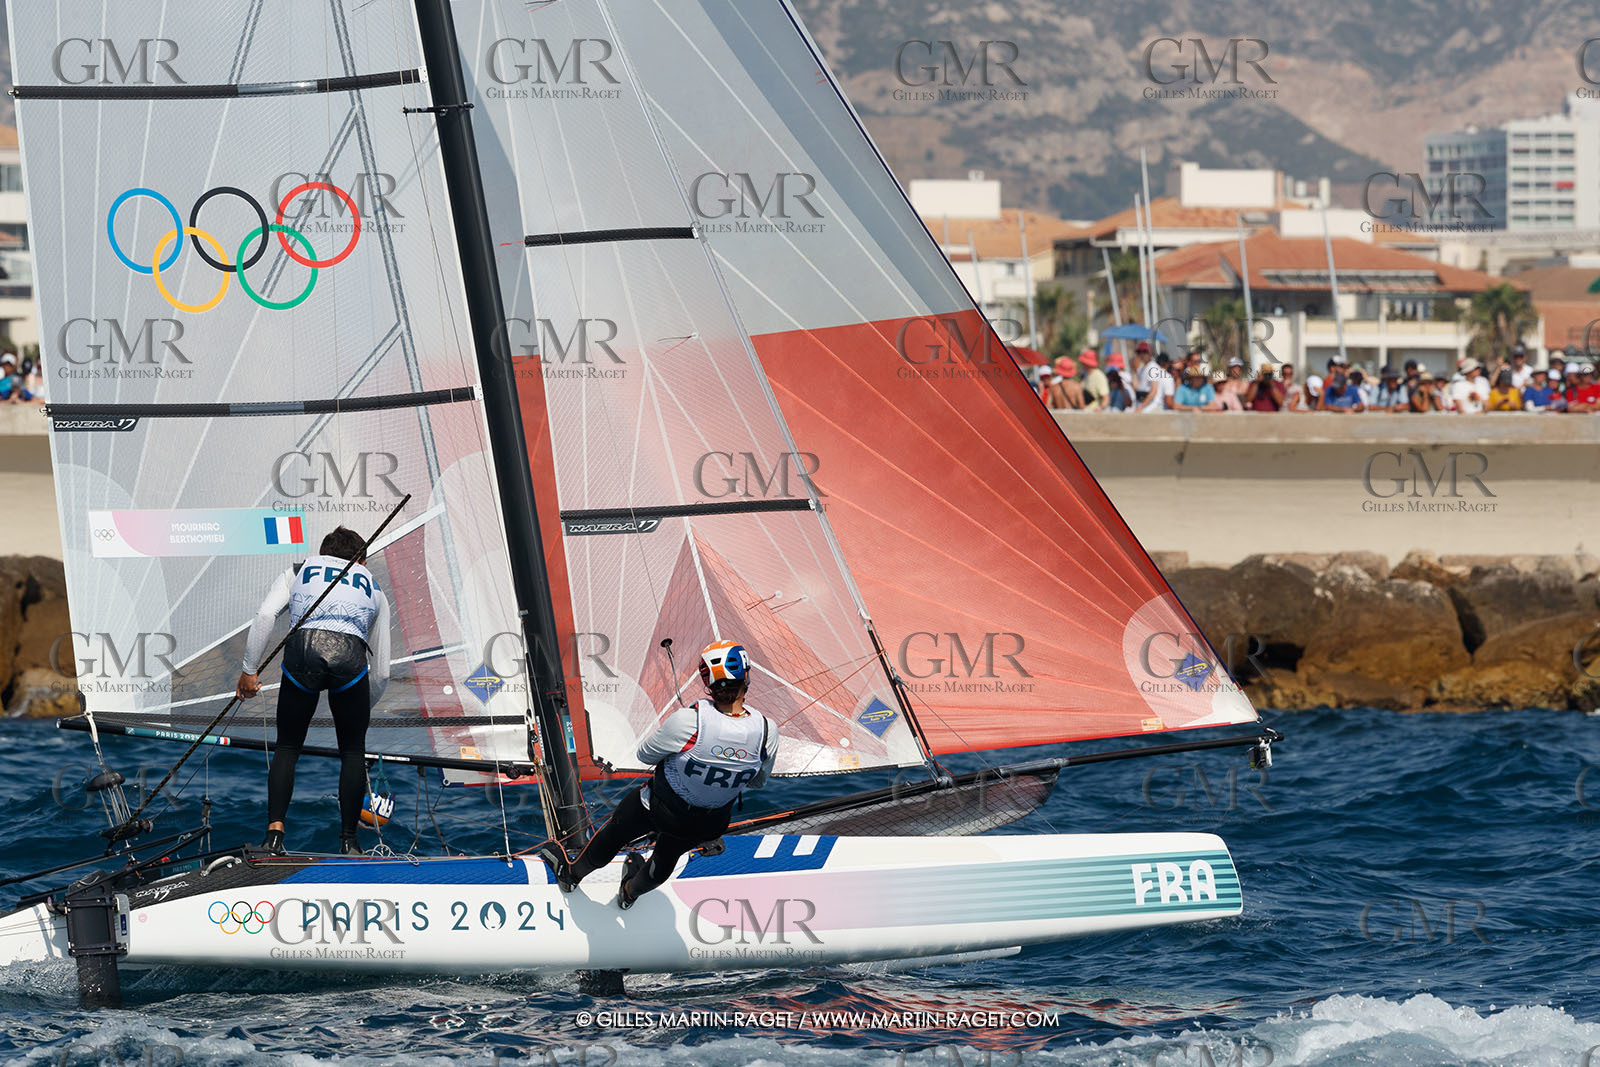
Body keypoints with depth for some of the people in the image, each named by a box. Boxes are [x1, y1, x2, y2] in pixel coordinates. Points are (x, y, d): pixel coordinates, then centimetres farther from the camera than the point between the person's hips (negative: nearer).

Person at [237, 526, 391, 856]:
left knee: (287, 747, 14)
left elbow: (265, 615, 10)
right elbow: (381, 671, 31)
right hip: (350, 653, 0)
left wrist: (249, 670, 11)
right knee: (353, 751, 17)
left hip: (303, 648, 0)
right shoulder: (373, 588, 34)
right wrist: (361, 712, 44)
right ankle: (348, 841, 14)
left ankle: (274, 831, 0)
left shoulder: (297, 572, 32)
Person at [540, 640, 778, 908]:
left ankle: (571, 873, 53)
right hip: (711, 824, 3)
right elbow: (758, 781, -4)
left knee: (614, 833, 29)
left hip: (661, 806, -3)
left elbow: (646, 755, -14)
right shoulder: (767, 730, -25)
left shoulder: (688, 720, -34)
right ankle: (631, 892, 63)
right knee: (666, 858, 35)